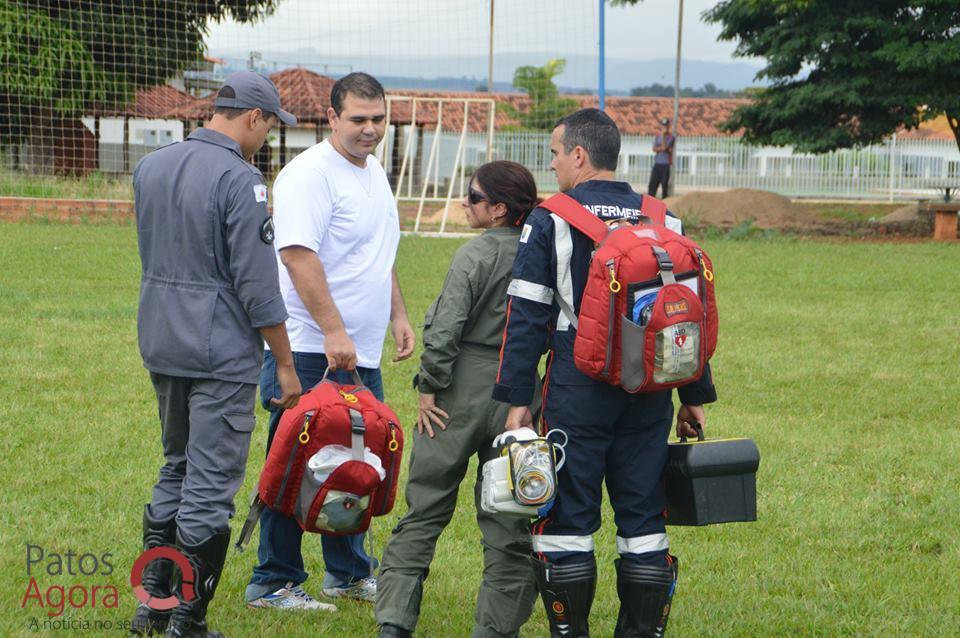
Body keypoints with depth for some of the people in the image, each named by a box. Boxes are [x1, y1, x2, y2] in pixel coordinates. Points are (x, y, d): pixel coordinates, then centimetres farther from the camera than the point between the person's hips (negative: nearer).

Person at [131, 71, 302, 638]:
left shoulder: (150, 167, 8)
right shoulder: (240, 180, -16)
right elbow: (258, 285, -17)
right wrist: (285, 364, -10)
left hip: (160, 343, 8)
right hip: (222, 352, -8)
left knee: (177, 468, 21)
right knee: (211, 485, -1)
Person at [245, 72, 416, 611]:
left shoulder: (373, 172, 16)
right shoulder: (310, 173, -14)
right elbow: (298, 256, -22)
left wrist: (399, 315, 20)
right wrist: (333, 330, -26)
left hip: (362, 354, 9)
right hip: (311, 350, -9)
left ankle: (350, 572, 27)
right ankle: (275, 583, 2)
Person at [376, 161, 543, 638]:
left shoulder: (476, 255, -11)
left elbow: (446, 328, -18)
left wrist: (429, 388, -8)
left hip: (462, 396, -4)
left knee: (424, 513, 5)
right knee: (507, 522, 10)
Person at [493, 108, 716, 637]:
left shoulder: (550, 221, -4)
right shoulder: (663, 222, 8)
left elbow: (527, 316, -6)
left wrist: (517, 398, -3)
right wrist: (695, 395, 16)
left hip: (577, 391, -4)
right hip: (650, 392, 4)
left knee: (567, 519, 3)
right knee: (643, 516, 10)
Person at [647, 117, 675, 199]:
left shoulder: (671, 137, -2)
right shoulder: (657, 137, 15)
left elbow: (664, 147, -16)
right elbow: (654, 149, 3)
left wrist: (663, 135, -12)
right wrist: (662, 148, -13)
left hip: (666, 164, -5)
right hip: (657, 164, 5)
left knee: (665, 184, -5)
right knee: (652, 184, 0)